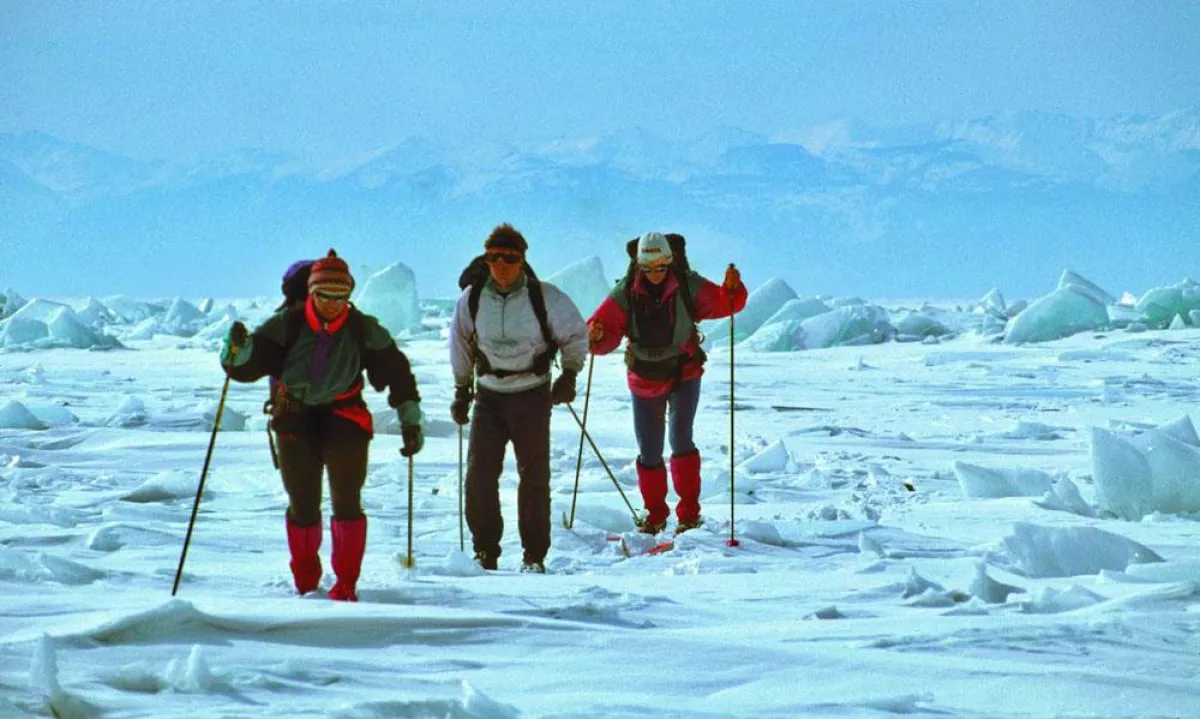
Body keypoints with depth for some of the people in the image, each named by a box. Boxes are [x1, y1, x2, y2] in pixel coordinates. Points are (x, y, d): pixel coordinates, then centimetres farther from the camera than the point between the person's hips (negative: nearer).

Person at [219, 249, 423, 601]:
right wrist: (238, 349, -35)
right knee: (303, 508, 4)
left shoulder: (364, 330, -7)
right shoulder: (288, 325, -9)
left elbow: (395, 371, 2)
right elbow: (247, 366, -12)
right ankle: (305, 583, 24)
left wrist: (410, 420, 0)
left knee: (347, 505, -7)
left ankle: (346, 586, 4)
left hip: (344, 419, 0)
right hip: (296, 420, 0)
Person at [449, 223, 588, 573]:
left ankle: (534, 555, 11)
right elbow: (461, 344, 14)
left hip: (533, 396, -2)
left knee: (534, 475, 1)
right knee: (479, 472, -6)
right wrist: (462, 390, 14)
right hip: (488, 395, 2)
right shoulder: (472, 298, -1)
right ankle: (485, 550, 6)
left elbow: (576, 335, 5)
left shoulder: (546, 297, -9)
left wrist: (569, 374, -3)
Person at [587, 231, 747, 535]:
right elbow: (606, 325, -17)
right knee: (649, 453, 8)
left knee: (680, 438, -18)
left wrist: (731, 289, -37)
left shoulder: (688, 286, -13)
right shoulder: (626, 293, -12)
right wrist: (597, 336, -39)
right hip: (645, 380, 2)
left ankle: (689, 512, -9)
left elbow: (722, 304, -16)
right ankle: (655, 514, 27)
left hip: (684, 374, -2)